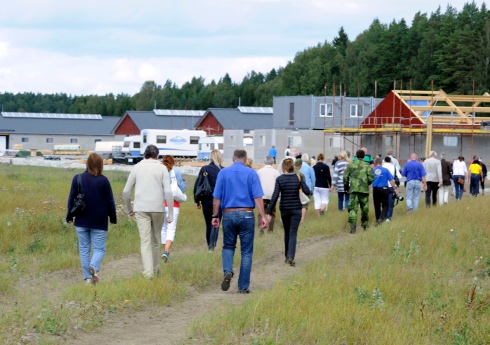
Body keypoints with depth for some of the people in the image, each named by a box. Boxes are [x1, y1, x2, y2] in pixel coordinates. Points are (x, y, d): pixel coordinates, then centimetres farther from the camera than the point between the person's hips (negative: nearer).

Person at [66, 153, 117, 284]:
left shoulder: (77, 179, -1)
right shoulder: (103, 181, -7)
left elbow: (71, 199, 3)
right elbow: (110, 201, -3)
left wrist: (69, 217, 15)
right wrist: (113, 218, 10)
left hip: (81, 221, 2)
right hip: (99, 222, -2)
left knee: (84, 249, 10)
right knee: (99, 249, 5)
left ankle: (87, 277, 6)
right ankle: (94, 267, -24)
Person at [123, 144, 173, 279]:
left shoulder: (137, 167, 7)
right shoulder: (162, 168, 2)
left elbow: (126, 191, 8)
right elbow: (168, 192, -6)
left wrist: (129, 209, 22)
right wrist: (170, 214, -2)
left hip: (141, 209, 0)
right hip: (158, 208, 0)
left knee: (145, 242, -4)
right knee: (156, 240, 14)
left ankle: (148, 273, -15)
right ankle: (156, 271, 22)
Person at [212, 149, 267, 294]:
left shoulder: (223, 172, 3)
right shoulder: (251, 173, -1)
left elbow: (217, 197, 1)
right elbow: (257, 197, -8)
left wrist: (215, 216, 8)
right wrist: (263, 216, -7)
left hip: (229, 214, 1)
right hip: (246, 215, -1)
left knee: (228, 246, 19)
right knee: (246, 251, 6)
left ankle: (228, 271, -9)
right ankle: (243, 286, 6)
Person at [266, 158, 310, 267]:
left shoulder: (279, 179, -7)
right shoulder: (298, 178, -4)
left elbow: (275, 196, -13)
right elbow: (307, 191, -8)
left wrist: (268, 211, -11)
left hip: (284, 209, 0)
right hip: (296, 209, 0)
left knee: (287, 233, 18)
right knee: (293, 233, -1)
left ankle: (287, 256, 25)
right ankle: (290, 256, -18)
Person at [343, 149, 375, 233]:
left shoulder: (351, 165, 6)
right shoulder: (367, 166, 1)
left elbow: (345, 177, 6)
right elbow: (371, 178, -7)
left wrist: (346, 187, 19)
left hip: (353, 189, 0)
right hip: (364, 190, 0)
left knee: (352, 208, -5)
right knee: (365, 208, 16)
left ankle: (353, 226, -21)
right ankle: (365, 224, 29)